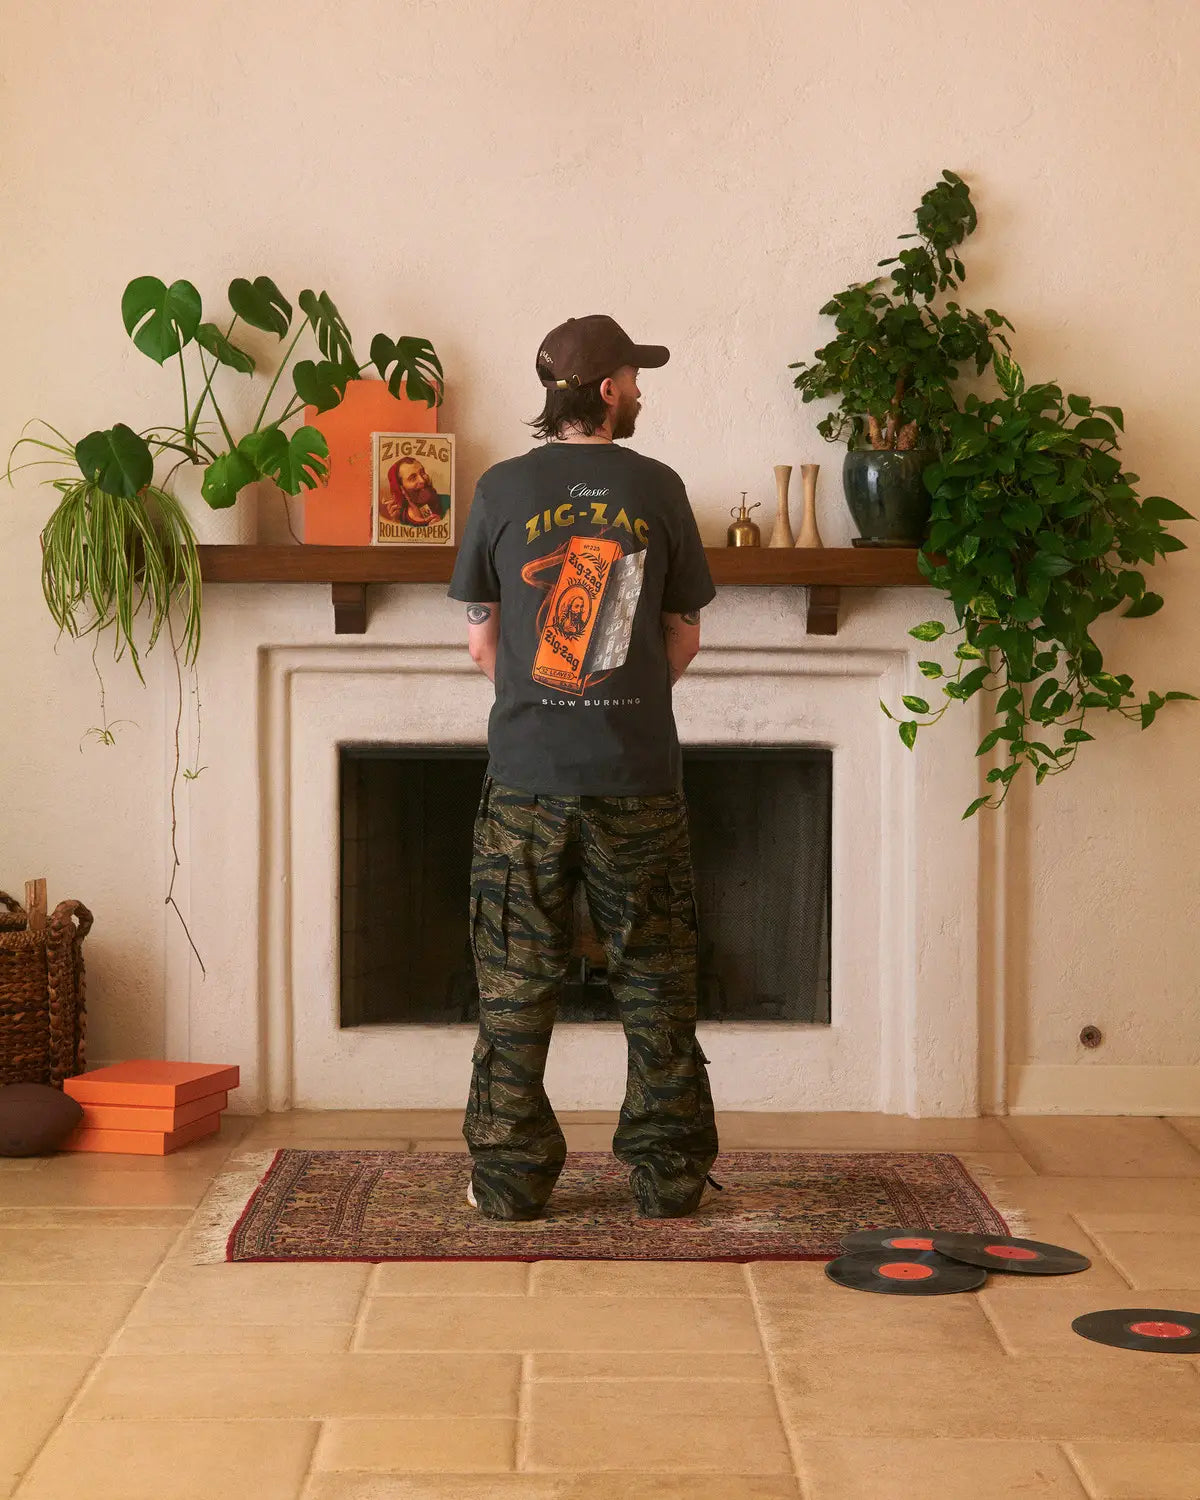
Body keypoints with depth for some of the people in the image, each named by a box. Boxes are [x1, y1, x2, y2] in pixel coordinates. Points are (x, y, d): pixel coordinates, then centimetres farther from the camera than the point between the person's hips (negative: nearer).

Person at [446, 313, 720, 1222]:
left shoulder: (503, 490, 0)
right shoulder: (657, 489, 0)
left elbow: (482, 642, 5)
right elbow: (684, 641, 6)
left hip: (528, 777, 0)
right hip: (638, 779, 0)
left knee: (517, 984, 7)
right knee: (657, 983, 8)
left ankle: (511, 1180, 11)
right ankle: (669, 1177, 13)